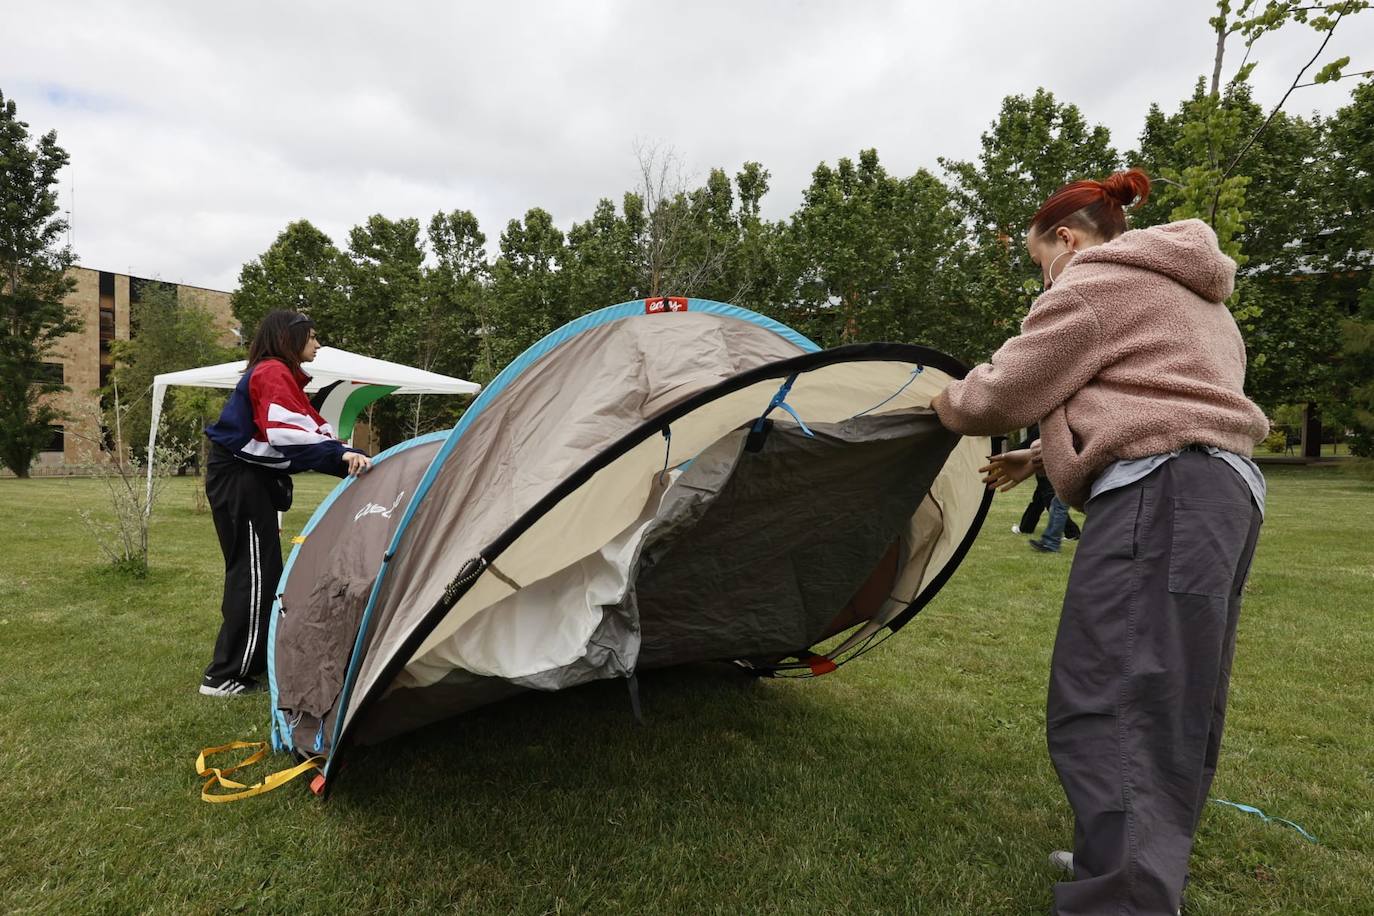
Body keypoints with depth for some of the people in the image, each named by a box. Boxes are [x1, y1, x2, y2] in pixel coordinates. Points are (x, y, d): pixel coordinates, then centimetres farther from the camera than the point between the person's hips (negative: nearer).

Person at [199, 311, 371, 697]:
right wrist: (341, 454, -37)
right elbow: (288, 432, -30)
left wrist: (346, 455, 7)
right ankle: (224, 677, -2)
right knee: (254, 573, -8)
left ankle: (253, 659, 22)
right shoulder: (273, 373, -13)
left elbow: (310, 426, 15)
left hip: (251, 478, 10)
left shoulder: (279, 375, 20)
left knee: (258, 572, 13)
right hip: (239, 478, -10)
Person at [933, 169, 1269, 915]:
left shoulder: (1094, 282, -2)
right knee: (1172, 708, 14)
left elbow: (1005, 391, -4)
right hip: (1223, 489, 11)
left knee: (1107, 713, -13)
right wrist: (1043, 456, 30)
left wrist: (948, 406, 17)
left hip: (1159, 498, -11)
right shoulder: (1184, 294, 28)